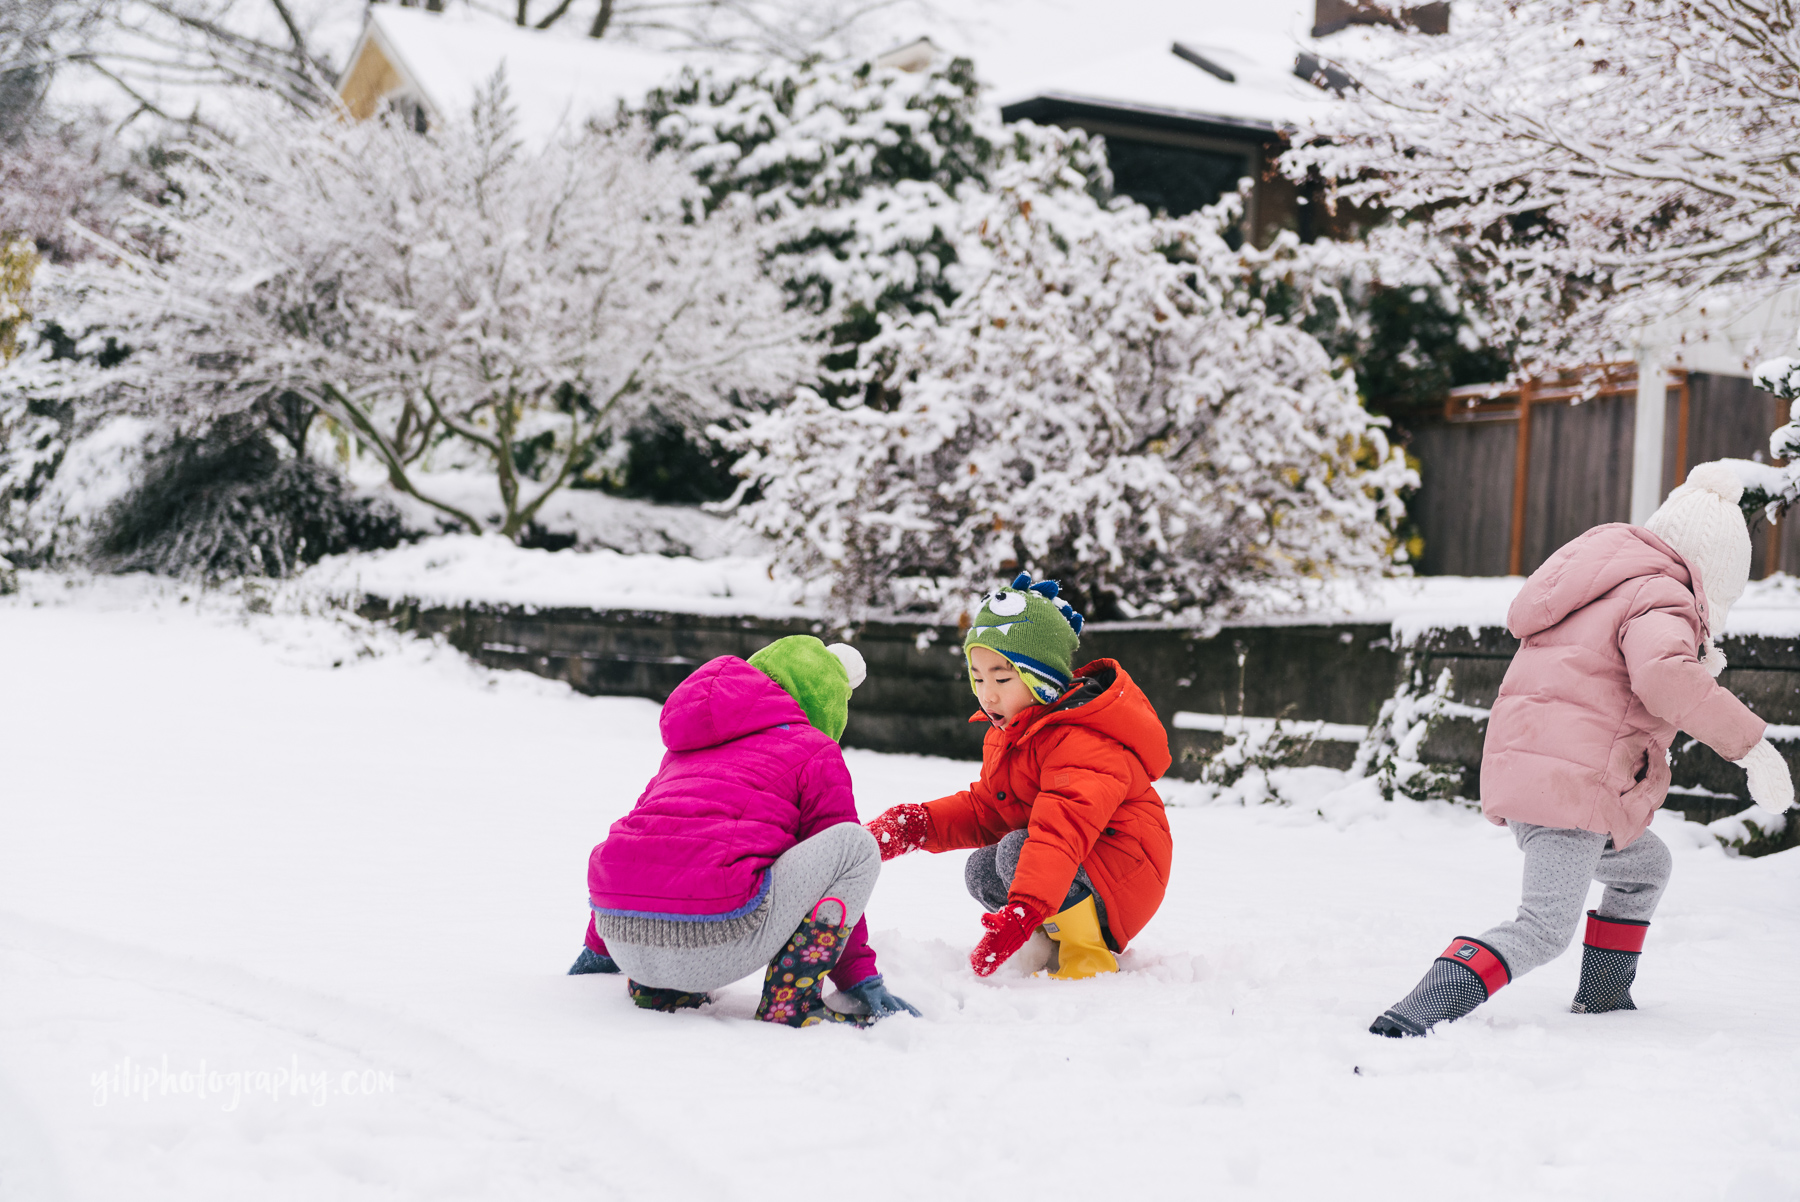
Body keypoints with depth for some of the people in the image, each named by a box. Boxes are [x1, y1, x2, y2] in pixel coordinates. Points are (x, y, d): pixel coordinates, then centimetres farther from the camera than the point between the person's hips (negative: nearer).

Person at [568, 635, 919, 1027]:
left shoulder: (686, 748, 31)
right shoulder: (815, 752, 13)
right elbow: (840, 866, 16)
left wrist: (598, 950, 49)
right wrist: (861, 977, 26)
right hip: (713, 945, -7)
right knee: (858, 844, 7)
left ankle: (655, 989, 19)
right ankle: (789, 1003, 0)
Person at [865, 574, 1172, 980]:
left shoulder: (1080, 741, -27)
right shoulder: (1007, 734, 8)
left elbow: (1061, 829, -41)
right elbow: (983, 811, 14)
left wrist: (1023, 911, -53)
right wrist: (915, 827, -4)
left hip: (1128, 875, -10)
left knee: (1018, 850, -28)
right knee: (981, 871, -1)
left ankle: (1089, 961, -18)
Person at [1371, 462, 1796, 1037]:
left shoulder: (1612, 581, 23)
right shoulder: (1661, 600, -7)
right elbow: (1662, 676, -29)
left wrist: (1693, 667, 25)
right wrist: (1749, 742, -24)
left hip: (1526, 769, 10)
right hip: (1570, 780, -10)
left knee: (1645, 866, 30)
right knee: (1545, 929, -18)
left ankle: (1602, 1001, 31)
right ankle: (1412, 1021, -32)